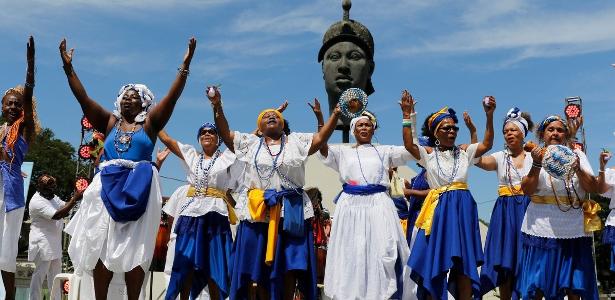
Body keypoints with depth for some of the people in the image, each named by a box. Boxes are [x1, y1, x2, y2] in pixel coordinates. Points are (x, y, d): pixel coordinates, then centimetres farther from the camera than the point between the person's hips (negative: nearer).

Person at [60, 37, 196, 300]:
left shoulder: (149, 123, 10)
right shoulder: (110, 122, 16)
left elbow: (172, 97, 0)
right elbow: (83, 98, 10)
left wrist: (185, 65, -7)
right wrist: (68, 68, 3)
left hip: (139, 190, -2)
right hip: (107, 188, 2)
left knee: (134, 249, -4)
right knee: (101, 246, -2)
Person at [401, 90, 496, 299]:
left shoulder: (464, 151, 11)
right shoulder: (428, 153, 4)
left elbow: (487, 144, -2)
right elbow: (408, 145, -13)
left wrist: (489, 116, -12)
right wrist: (407, 115, -19)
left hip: (463, 208, 2)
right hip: (438, 209, -2)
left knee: (465, 263, 3)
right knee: (435, 261, 3)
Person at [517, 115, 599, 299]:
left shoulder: (577, 155, 11)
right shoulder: (535, 155, 6)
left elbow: (593, 188, 2)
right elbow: (527, 190, -5)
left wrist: (578, 168, -14)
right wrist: (537, 164, -18)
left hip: (573, 230, 2)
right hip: (542, 229, -1)